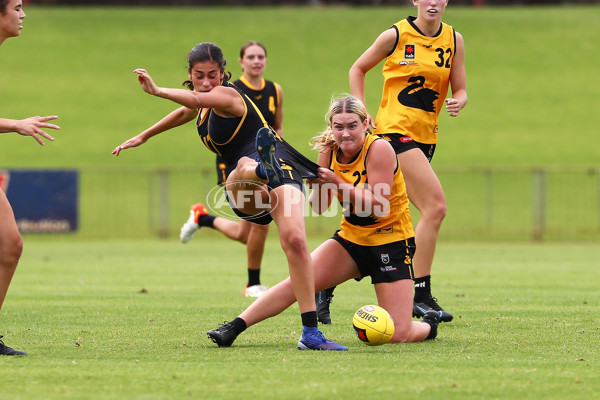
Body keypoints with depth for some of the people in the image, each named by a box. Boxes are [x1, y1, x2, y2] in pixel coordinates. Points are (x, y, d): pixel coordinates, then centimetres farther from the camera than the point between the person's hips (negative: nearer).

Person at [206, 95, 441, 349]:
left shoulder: (379, 149, -19)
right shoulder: (330, 152, -3)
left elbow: (378, 205, -24)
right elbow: (320, 208, 1)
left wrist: (337, 182, -29)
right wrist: (318, 184, -20)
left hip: (391, 242, -5)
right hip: (351, 238, 5)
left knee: (398, 335, -12)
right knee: (296, 282, -15)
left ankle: (429, 323, 21)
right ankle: (233, 328, -12)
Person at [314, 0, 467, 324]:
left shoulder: (453, 40, 7)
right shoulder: (397, 35, -5)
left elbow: (459, 90, 11)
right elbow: (358, 69, 7)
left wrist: (457, 103, -13)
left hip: (426, 136, 5)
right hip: (395, 128, -5)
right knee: (435, 205, -19)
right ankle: (420, 295, -13)